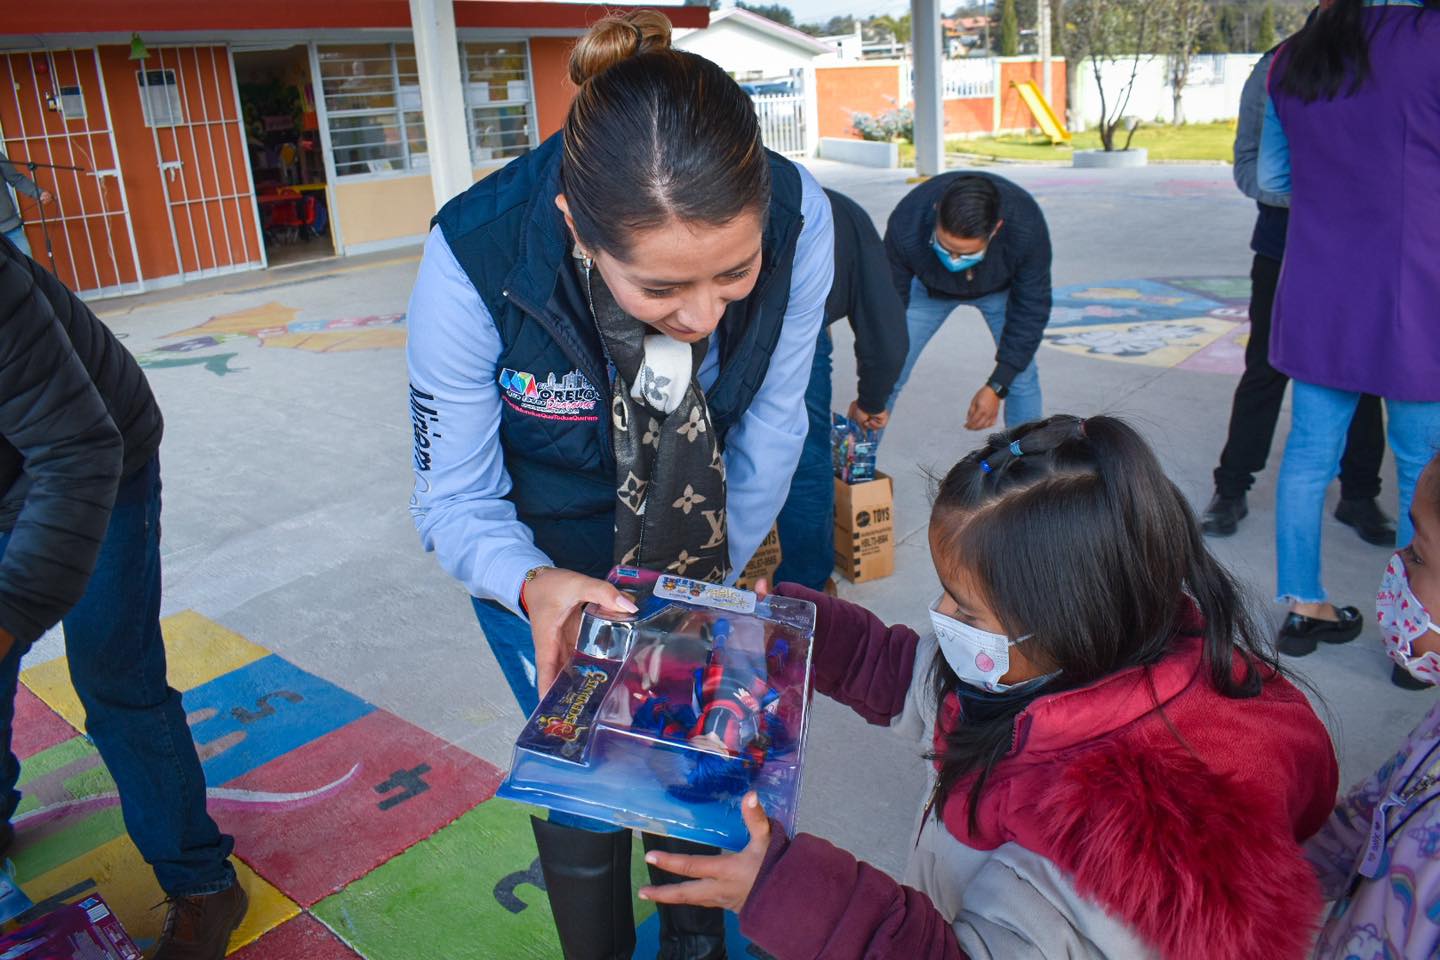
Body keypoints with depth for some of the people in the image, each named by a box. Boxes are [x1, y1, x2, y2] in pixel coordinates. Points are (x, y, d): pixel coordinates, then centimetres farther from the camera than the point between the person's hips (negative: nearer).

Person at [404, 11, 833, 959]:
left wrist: (715, 583, -7)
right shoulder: (474, 261, -35)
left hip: (702, 542, 2)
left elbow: (770, 424, -13)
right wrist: (536, 588, -41)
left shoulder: (797, 217, -30)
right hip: (542, 555, -2)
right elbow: (455, 504, -21)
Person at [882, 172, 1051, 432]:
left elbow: (1030, 310, -25)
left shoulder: (1026, 226, -39)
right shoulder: (905, 226, -40)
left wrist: (996, 387, -25)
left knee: (1020, 375, -7)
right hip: (929, 286, 0)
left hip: (1001, 286, 0)